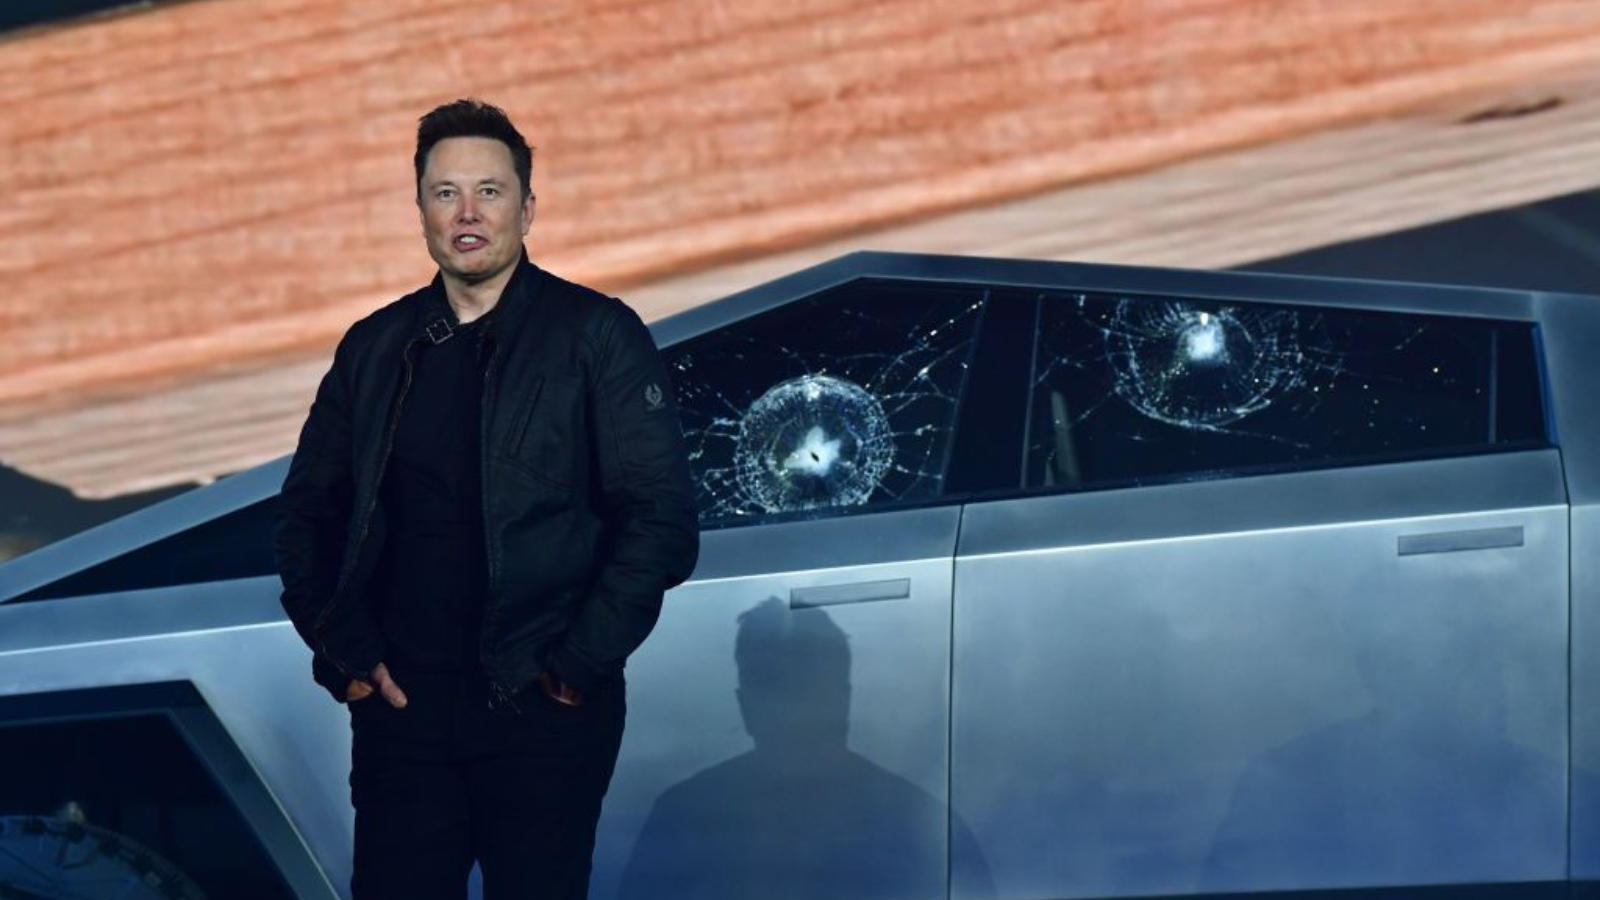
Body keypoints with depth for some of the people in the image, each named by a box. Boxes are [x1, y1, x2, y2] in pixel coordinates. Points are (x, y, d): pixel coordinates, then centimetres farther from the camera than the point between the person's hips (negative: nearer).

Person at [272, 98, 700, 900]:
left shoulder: (595, 335, -1)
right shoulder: (375, 347, 11)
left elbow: (662, 518, -6)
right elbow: (306, 513, 15)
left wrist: (579, 663, -11)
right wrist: (343, 651, 2)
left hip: (543, 713, -3)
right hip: (402, 706, 3)